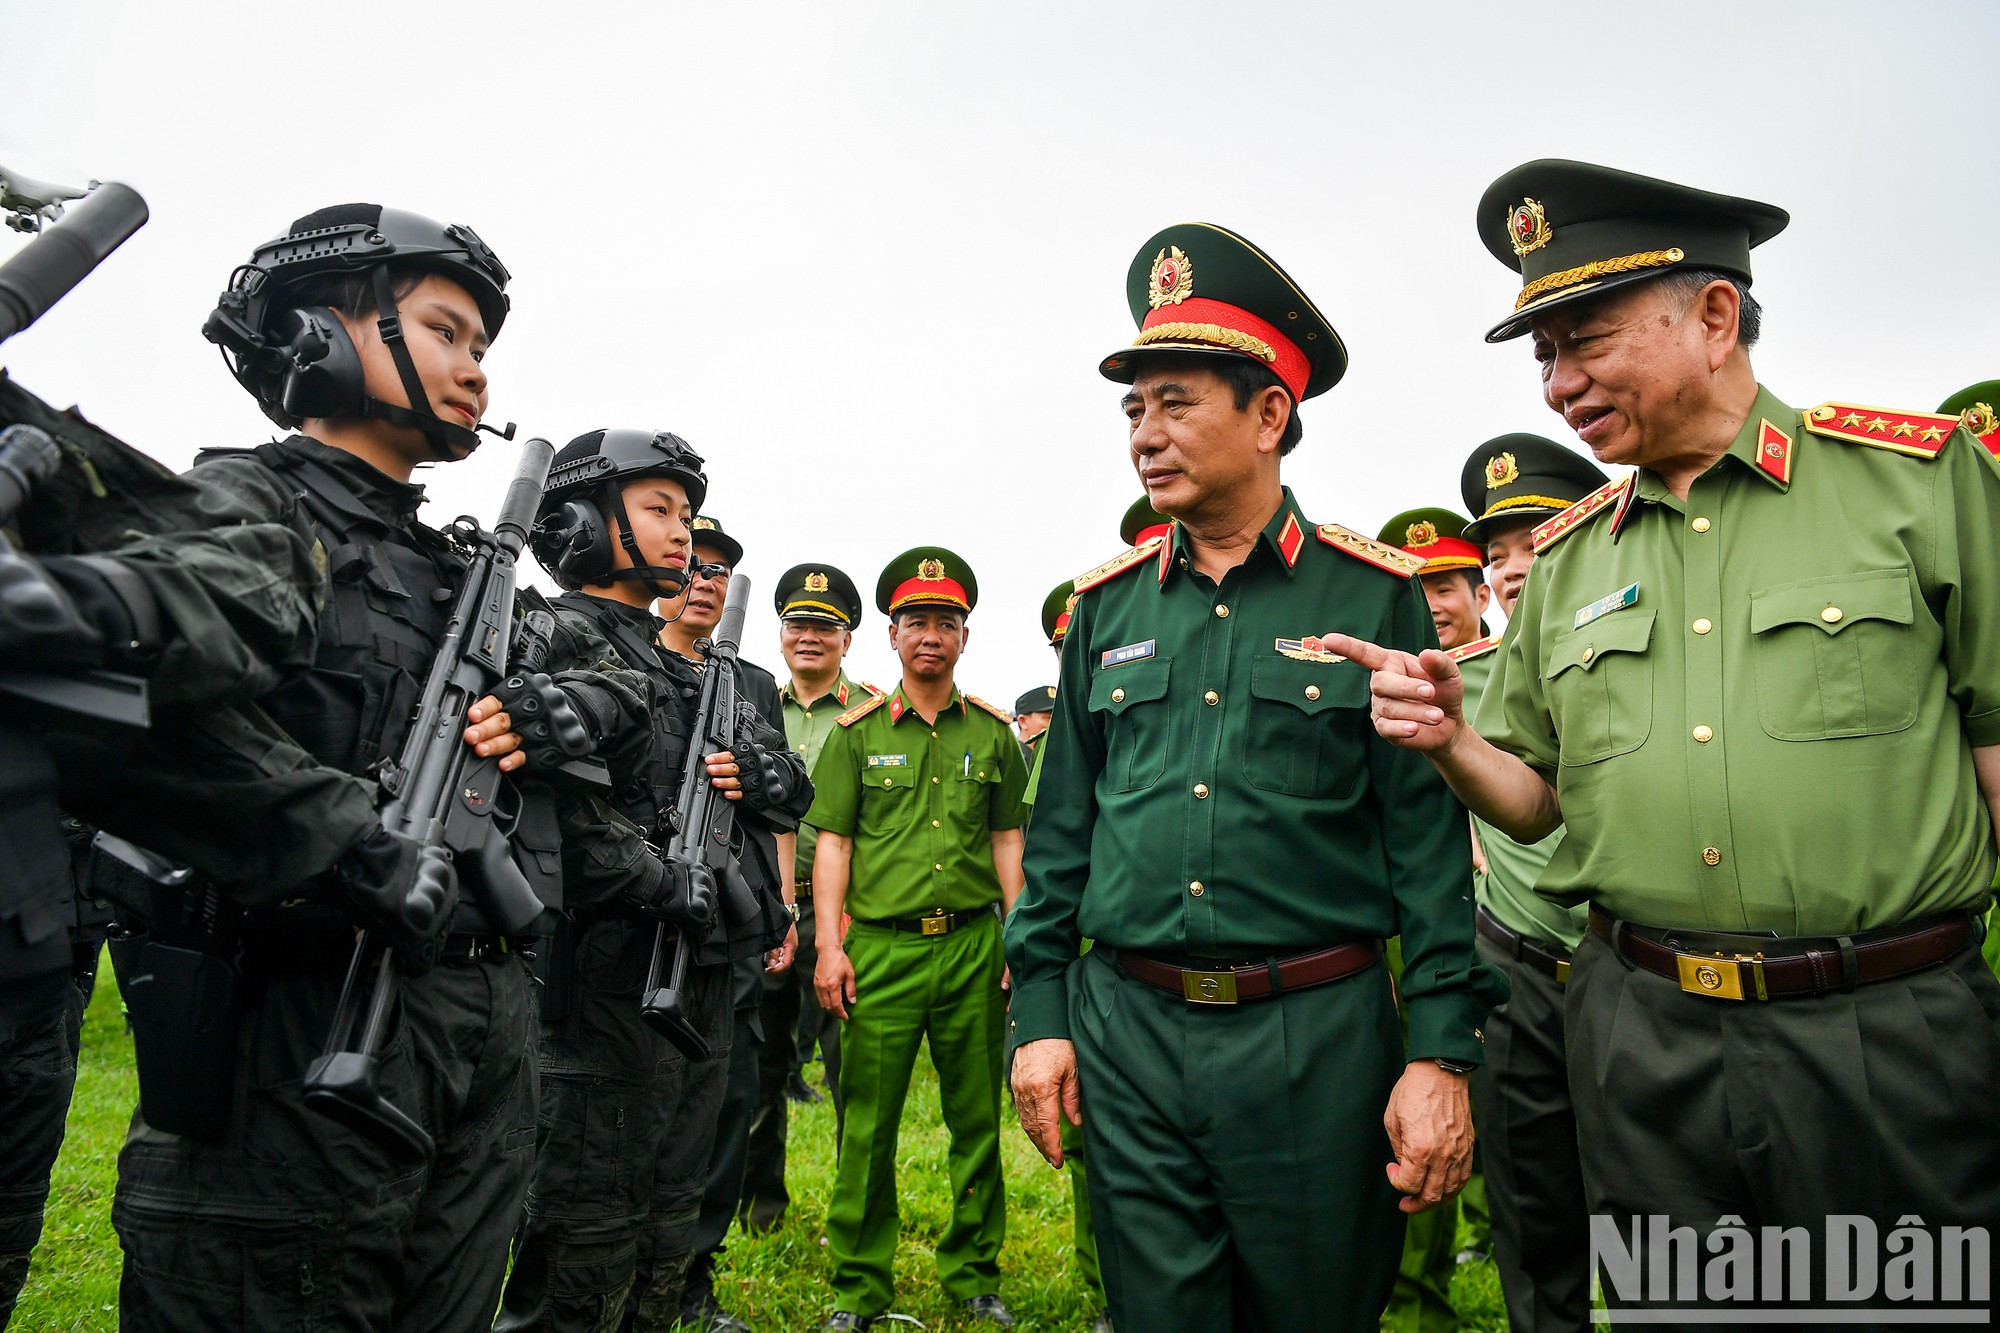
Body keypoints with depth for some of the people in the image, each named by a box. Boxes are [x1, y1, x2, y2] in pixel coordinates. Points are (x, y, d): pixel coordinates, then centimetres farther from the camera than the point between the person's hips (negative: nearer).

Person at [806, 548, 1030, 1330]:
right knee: (867, 1127, 4)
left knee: (977, 1121, 10)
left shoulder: (993, 733, 9)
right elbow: (833, 842, 3)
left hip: (972, 945, 2)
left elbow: (1008, 840, 11)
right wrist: (829, 945, -5)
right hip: (880, 947, -1)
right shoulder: (857, 731, 5)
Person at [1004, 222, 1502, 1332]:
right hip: (1125, 1028, 3)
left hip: (1318, 1036, -2)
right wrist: (1041, 1014, 6)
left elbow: (1429, 835, -5)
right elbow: (1061, 826, 9)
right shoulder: (1108, 604, 6)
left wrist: (1442, 1054, -10)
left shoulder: (1374, 595, -3)